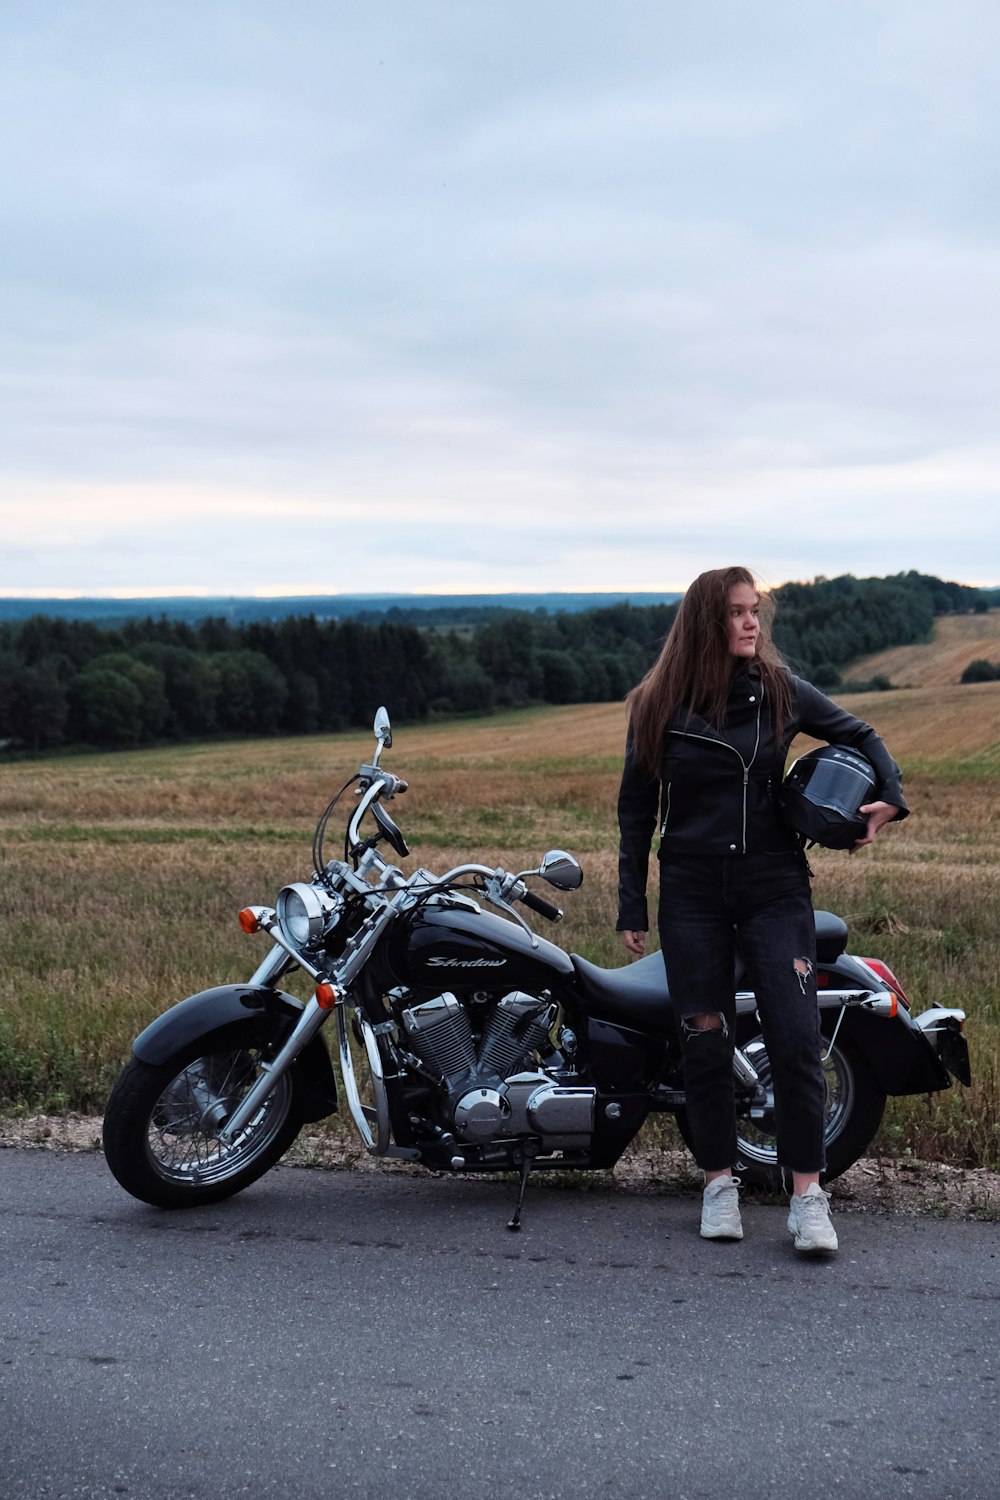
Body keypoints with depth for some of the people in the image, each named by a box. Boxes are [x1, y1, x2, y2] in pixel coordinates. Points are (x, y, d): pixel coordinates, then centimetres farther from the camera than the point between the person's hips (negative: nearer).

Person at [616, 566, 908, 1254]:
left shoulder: (781, 690, 2)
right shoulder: (658, 704, 1)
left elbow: (861, 734, 14)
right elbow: (636, 809, 6)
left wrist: (890, 796, -4)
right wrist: (632, 907, 3)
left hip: (774, 888, 0)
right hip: (691, 895, 0)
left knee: (797, 1038, -8)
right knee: (705, 1043, 4)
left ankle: (808, 1194, 1)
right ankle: (721, 1183, 20)